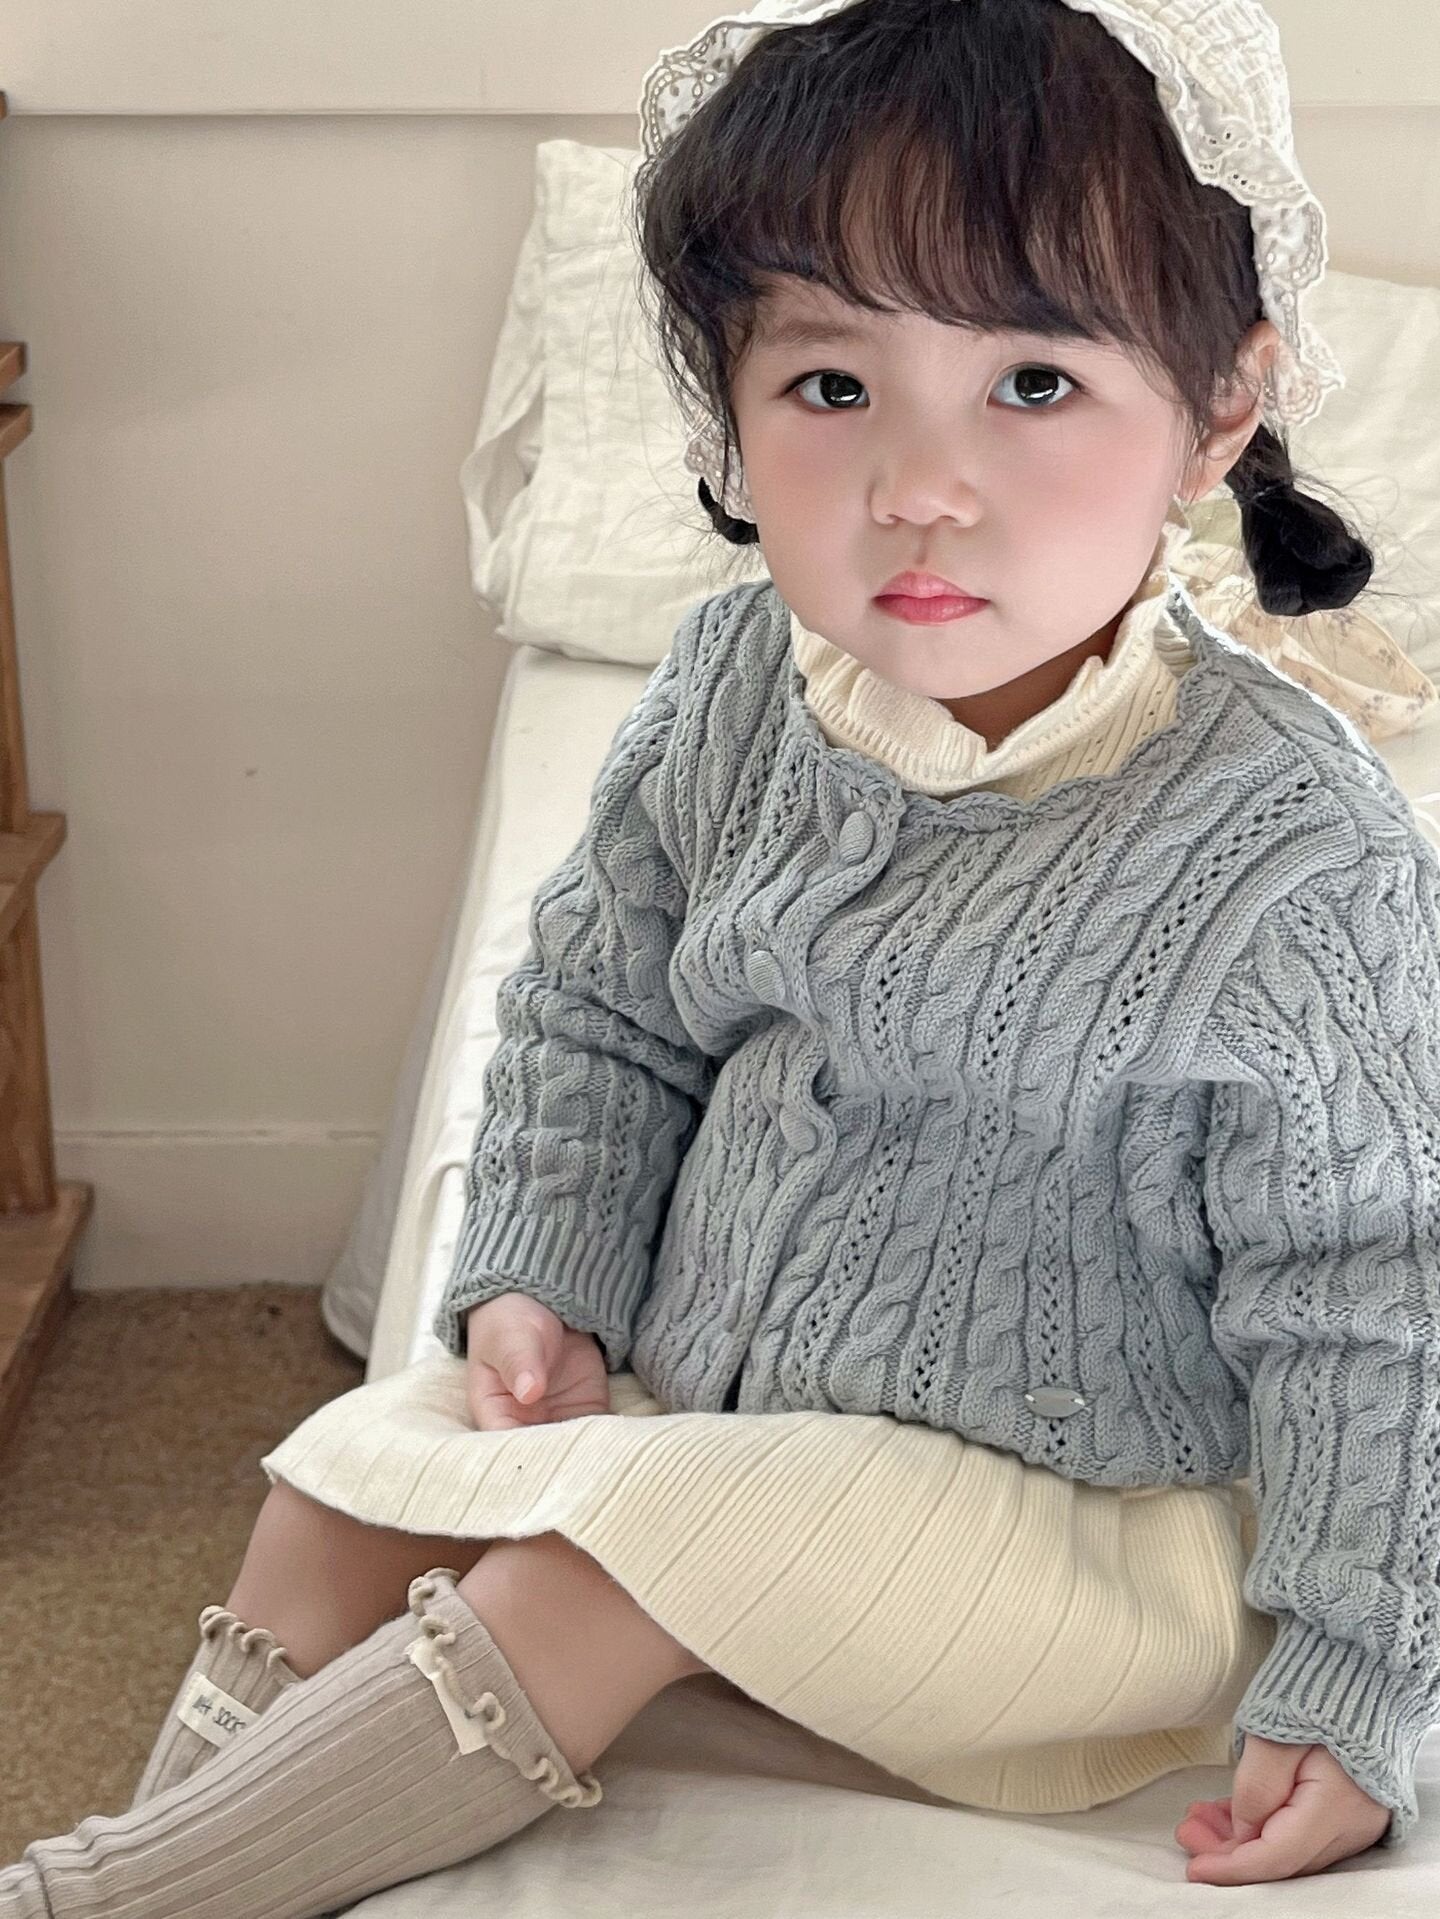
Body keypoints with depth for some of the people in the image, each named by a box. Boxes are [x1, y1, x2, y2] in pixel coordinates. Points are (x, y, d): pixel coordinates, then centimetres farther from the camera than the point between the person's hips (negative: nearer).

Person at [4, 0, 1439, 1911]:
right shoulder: (734, 688, -9)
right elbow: (597, 1000, 8)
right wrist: (547, 1278, -1)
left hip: (1087, 1506, -6)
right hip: (703, 1381, 7)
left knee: (622, 1541, -23)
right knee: (351, 1475, 1)